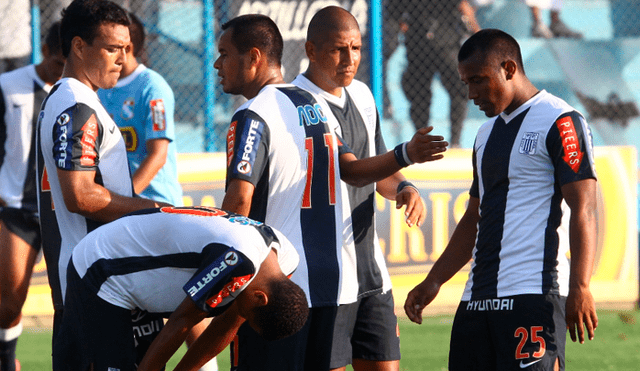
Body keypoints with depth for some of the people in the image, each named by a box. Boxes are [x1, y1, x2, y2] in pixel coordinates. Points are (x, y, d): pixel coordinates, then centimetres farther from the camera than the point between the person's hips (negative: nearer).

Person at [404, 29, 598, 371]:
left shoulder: (560, 122, -5)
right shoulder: (487, 134, 22)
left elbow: (582, 210, -12)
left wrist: (579, 287, -21)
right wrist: (433, 282, 22)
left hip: (533, 294, -8)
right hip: (478, 299, 8)